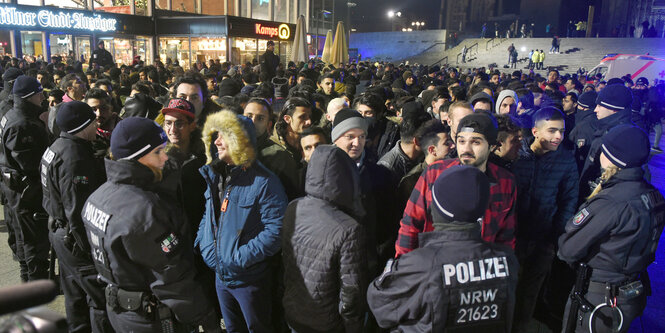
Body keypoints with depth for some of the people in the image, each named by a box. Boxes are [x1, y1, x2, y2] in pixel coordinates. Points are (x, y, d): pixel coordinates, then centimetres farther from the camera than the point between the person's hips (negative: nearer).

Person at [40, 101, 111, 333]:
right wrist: (90, 249, -22)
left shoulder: (58, 147, 8)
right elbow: (77, 211, -27)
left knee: (75, 295, 25)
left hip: (61, 233, 11)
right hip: (76, 237, -11)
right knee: (102, 298, -1)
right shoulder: (74, 158, -26)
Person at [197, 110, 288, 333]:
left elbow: (276, 231, -24)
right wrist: (205, 246, -1)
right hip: (220, 276, 7)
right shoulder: (214, 177, 5)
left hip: (250, 279, -6)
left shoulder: (264, 182, -19)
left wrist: (239, 259, -24)